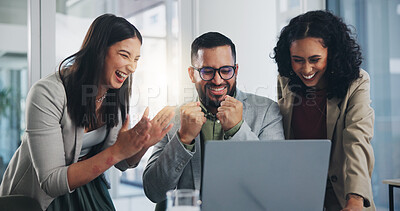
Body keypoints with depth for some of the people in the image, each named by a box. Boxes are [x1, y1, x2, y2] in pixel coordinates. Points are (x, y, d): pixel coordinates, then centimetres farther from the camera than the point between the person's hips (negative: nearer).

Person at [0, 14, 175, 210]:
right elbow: (50, 182, -29)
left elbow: (122, 164, 0)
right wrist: (117, 151, -36)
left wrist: (144, 144, -20)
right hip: (39, 194, -4)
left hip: (86, 184, 5)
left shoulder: (116, 93, -7)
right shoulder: (46, 94, -27)